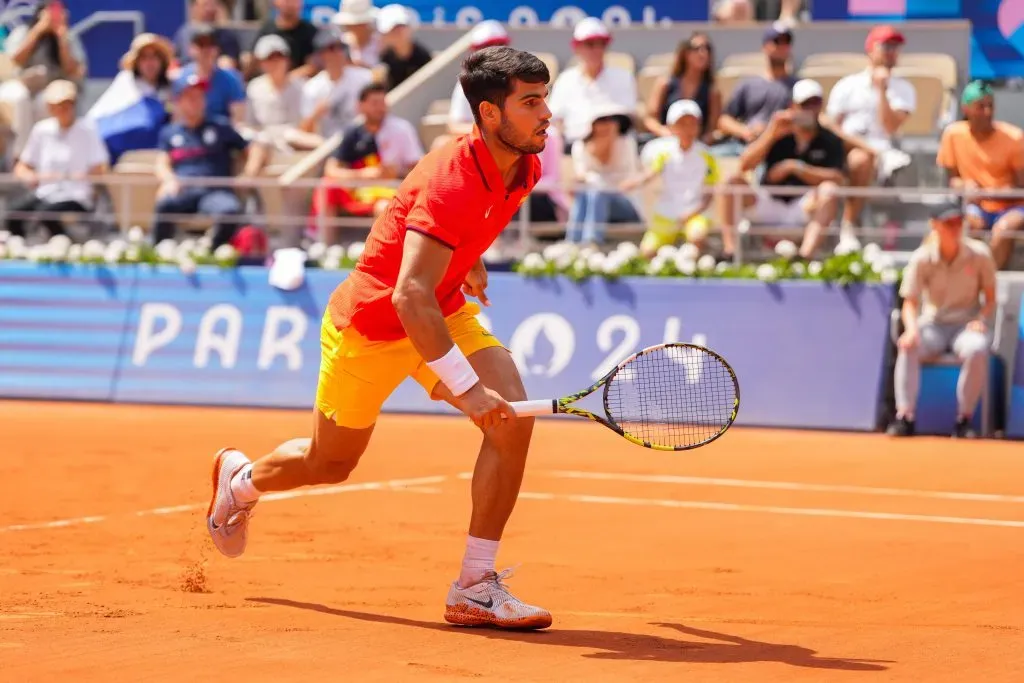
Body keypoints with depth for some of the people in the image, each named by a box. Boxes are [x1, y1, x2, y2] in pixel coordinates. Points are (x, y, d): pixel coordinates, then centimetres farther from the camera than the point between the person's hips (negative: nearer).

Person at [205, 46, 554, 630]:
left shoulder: (524, 168, -9)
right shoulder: (451, 182, -35)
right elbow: (410, 296, -43)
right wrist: (466, 386, -47)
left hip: (445, 313, 6)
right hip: (371, 325, -6)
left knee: (513, 419, -19)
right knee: (330, 463, 15)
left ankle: (475, 587, -12)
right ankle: (241, 479, 50)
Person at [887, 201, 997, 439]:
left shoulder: (979, 254, -4)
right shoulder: (921, 258, -5)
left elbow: (990, 298, 3)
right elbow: (910, 302, -7)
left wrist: (981, 320, -18)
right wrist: (912, 328, -28)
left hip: (967, 324, -1)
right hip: (932, 325, 1)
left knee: (977, 349, -36)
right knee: (908, 346, -33)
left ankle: (964, 420, -25)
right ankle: (904, 417, -31)